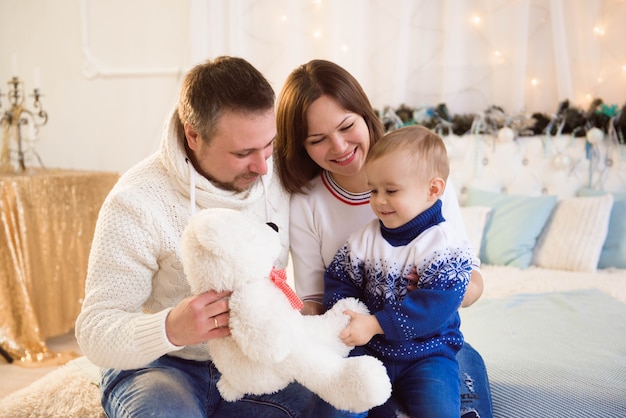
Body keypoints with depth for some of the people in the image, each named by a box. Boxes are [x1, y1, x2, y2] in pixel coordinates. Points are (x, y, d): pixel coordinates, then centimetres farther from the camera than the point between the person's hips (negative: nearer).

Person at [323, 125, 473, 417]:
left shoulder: (448, 246, -14)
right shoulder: (364, 238, 1)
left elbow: (437, 305, -22)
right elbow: (338, 279, 6)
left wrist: (375, 324, -27)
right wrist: (345, 315, -16)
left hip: (428, 352, -2)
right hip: (369, 348, 3)